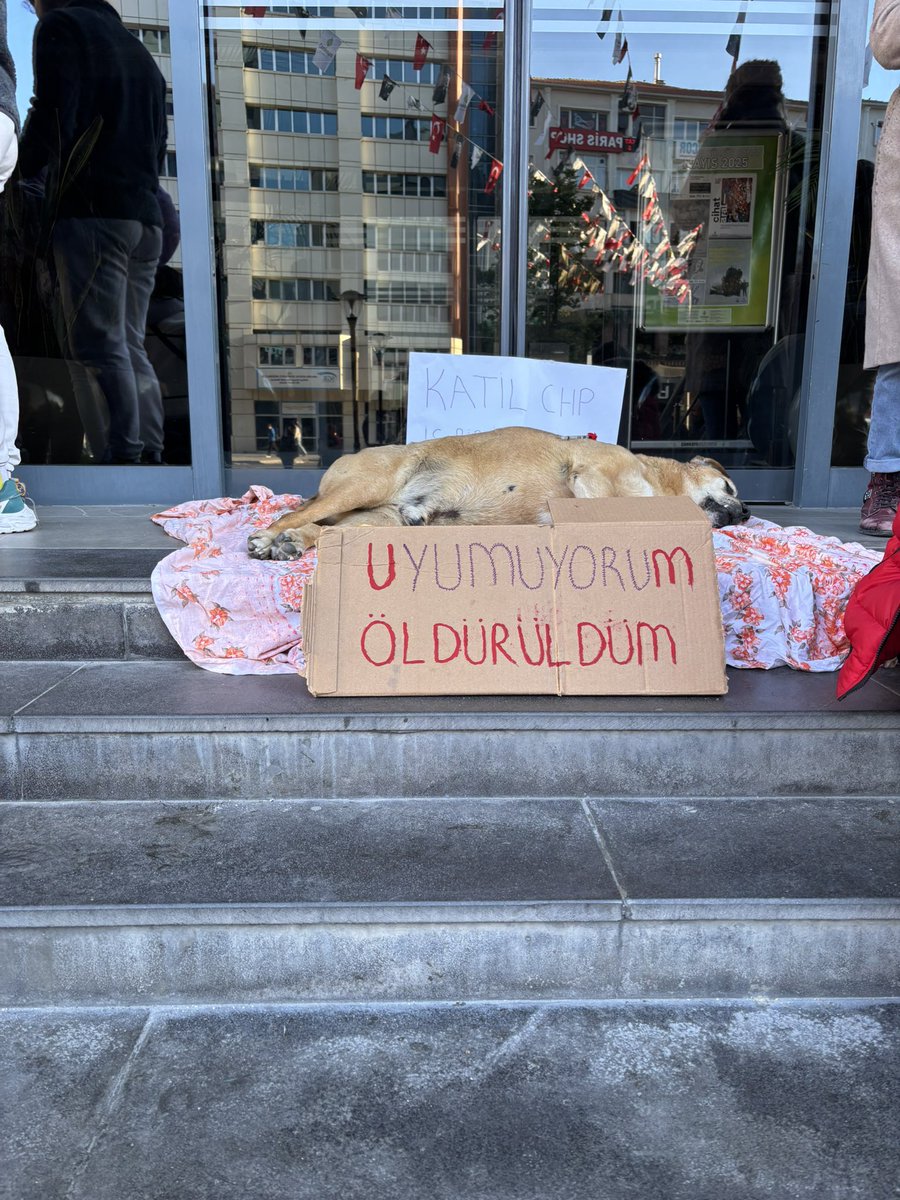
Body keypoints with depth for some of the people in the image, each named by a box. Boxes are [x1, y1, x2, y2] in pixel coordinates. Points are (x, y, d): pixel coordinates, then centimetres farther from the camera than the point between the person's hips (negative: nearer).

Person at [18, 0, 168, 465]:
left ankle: (120, 456, -22)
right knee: (130, 347, 5)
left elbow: (52, 115, -7)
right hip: (146, 218, 7)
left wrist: (22, 171, 5)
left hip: (92, 212, -7)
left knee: (98, 348, -14)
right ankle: (150, 456, -1)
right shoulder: (138, 50, 28)